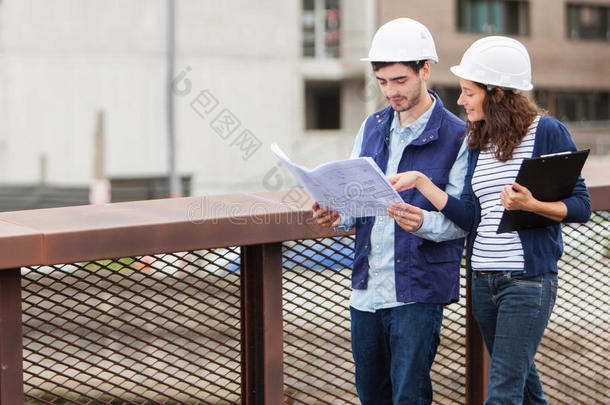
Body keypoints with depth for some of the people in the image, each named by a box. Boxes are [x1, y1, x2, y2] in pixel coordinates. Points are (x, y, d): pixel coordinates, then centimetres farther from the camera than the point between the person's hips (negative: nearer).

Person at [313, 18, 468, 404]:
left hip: (418, 289, -6)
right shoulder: (372, 128, 12)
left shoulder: (456, 137, -7)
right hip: (367, 287, 6)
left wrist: (423, 222, -31)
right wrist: (337, 215, -8)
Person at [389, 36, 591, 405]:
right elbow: (470, 217, 3)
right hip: (483, 278, 7)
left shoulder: (547, 132, -8)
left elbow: (581, 207, -7)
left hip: (529, 280, -7)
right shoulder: (479, 143, 11)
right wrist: (421, 182, -4)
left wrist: (531, 205, -24)